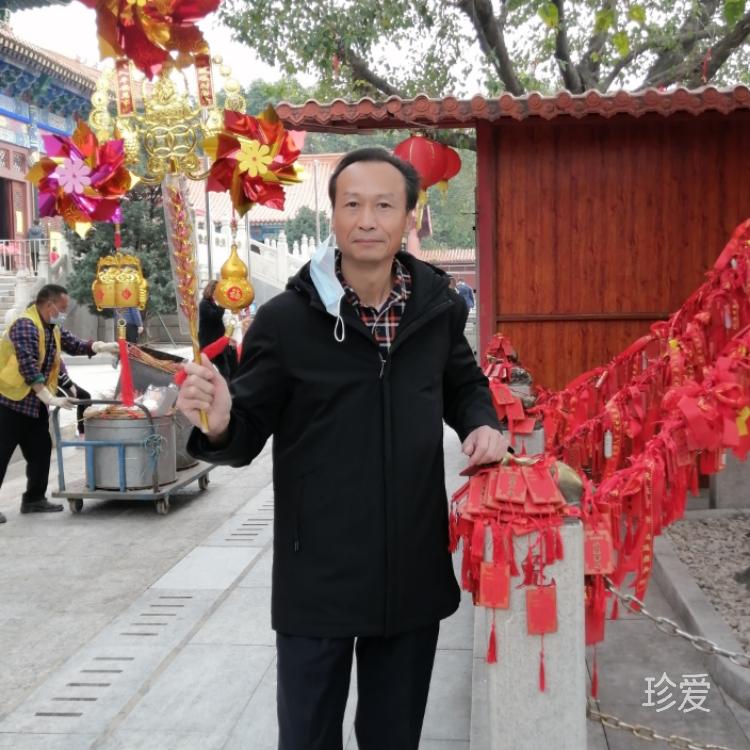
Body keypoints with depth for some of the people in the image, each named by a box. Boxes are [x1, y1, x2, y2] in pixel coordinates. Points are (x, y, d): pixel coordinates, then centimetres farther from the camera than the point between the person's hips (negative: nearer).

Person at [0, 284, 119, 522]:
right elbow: (28, 367, -27)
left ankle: (34, 498, 24)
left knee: (40, 450, 13)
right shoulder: (25, 325, -21)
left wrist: (107, 347, 5)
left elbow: (74, 344, 17)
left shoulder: (52, 328, 8)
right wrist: (51, 398, -29)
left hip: (34, 404, 9)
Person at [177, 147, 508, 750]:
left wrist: (481, 424, 1)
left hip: (414, 570, 3)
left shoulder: (437, 306, 1)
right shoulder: (286, 319, -10)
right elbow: (249, 436, -5)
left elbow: (464, 383, 21)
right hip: (318, 574, -3)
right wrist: (219, 424, -27)